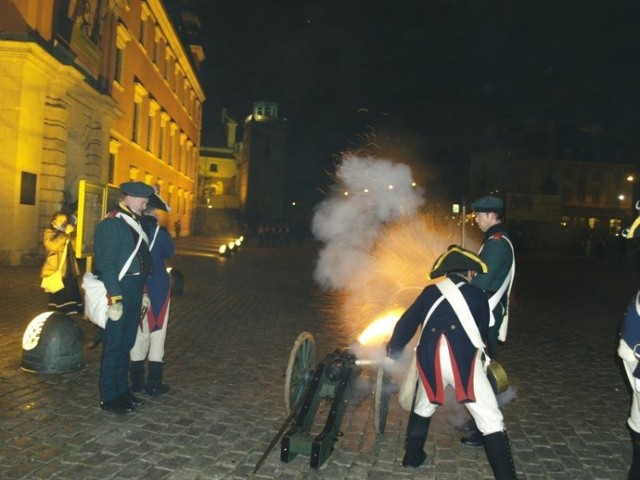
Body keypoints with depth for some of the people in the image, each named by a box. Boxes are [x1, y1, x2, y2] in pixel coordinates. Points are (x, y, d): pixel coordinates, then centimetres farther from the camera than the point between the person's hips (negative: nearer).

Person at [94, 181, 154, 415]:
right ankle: (109, 398, 13)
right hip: (118, 291, -9)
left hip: (134, 292, 9)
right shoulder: (111, 224, -13)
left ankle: (122, 390, 28)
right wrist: (115, 299, -22)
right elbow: (107, 264, -18)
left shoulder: (134, 222, 14)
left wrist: (141, 292, 18)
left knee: (126, 344, 16)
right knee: (113, 345, 1)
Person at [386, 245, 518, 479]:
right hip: (464, 358, -2)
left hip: (429, 357, 3)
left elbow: (406, 324, 25)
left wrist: (393, 350, 40)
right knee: (491, 420, 6)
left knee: (423, 408, 28)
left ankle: (412, 455, 37)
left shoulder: (430, 292, 22)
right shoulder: (477, 295, 18)